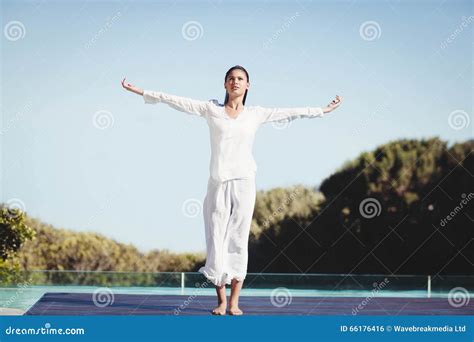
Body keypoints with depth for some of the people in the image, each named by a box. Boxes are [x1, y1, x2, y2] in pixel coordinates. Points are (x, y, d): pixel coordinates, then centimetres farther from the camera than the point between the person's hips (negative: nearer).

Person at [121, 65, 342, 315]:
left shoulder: (256, 114, 10)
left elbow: (292, 112, 18)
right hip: (218, 182, 0)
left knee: (239, 241, 0)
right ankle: (221, 301, 5)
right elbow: (176, 101, 5)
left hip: (243, 182, 1)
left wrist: (324, 110, 22)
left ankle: (234, 301, 2)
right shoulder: (211, 110, 7)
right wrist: (140, 92, 3)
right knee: (216, 240, -3)